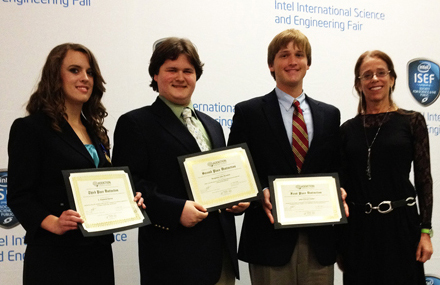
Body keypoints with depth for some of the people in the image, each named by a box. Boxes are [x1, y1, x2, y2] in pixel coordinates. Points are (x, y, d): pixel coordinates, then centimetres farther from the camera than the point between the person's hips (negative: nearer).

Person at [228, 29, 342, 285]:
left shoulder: (329, 115, 12)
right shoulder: (248, 112, 1)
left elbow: (336, 170, 15)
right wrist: (260, 194, -17)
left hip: (320, 241, 3)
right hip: (271, 239, -3)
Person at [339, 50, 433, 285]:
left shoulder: (412, 121, 0)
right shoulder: (348, 129, 5)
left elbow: (423, 178, -1)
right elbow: (342, 182, 8)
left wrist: (425, 231, -6)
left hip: (400, 223, -2)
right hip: (359, 227, 2)